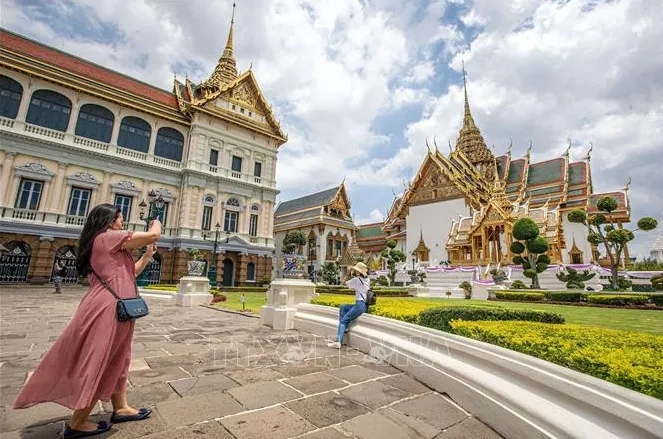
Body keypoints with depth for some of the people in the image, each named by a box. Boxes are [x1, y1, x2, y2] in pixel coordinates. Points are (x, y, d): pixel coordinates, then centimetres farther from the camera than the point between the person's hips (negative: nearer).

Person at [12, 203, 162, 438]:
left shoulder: (103, 243, 19)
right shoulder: (108, 236, -10)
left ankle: (120, 408, 27)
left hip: (110, 307, 11)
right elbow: (153, 235, -16)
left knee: (116, 360, 16)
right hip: (107, 308, -11)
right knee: (98, 363, 1)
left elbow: (128, 272, 26)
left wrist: (147, 256, 18)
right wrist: (157, 223, 5)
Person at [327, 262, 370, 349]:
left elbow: (344, 282, 5)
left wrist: (349, 273, 11)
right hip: (365, 305, 9)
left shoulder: (356, 279, -8)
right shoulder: (367, 279, 14)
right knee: (343, 307, 18)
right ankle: (344, 328, 6)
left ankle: (338, 341, -17)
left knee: (343, 320, -8)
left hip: (360, 305, -9)